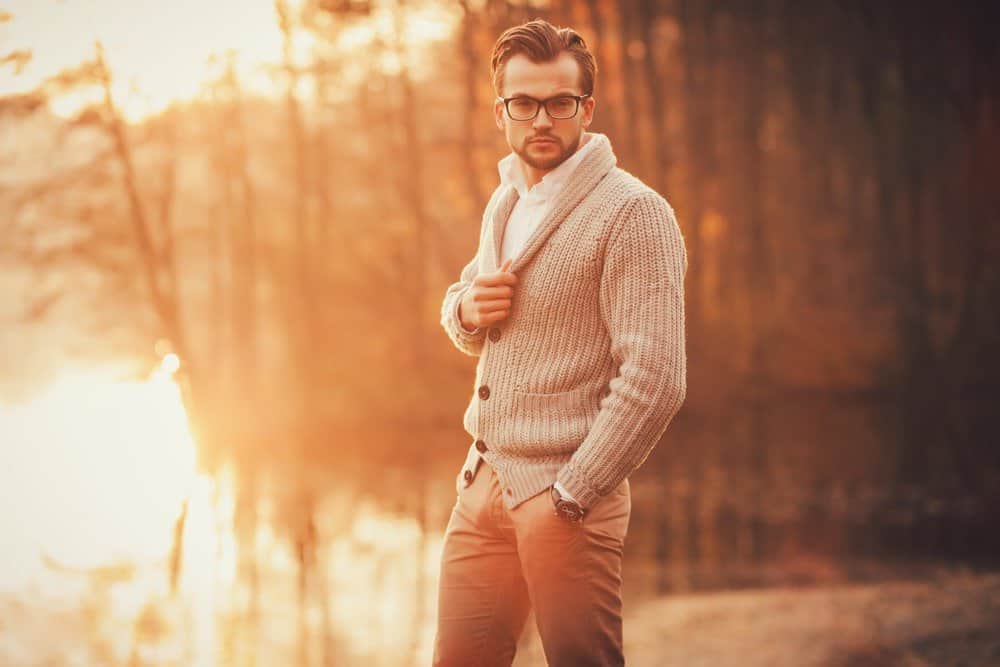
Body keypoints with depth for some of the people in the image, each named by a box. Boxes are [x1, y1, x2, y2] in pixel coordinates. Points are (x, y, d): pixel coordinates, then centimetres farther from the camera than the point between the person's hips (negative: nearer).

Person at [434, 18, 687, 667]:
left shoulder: (632, 212, -12)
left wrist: (567, 497, -17)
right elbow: (459, 305, 27)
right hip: (483, 483, 7)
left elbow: (655, 380, -19)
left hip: (568, 497, -7)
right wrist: (467, 310, 2)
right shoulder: (504, 204, 13)